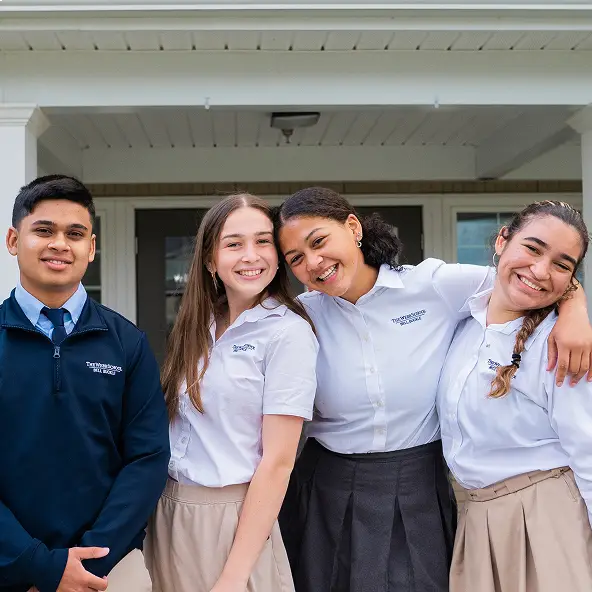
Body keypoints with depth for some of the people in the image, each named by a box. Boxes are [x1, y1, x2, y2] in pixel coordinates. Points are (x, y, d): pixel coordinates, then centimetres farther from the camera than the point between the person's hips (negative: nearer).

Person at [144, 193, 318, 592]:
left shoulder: (288, 333, -13)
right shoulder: (200, 328, 6)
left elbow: (278, 461, -16)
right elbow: (179, 425, 11)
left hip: (234, 517, -6)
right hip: (169, 513, 6)